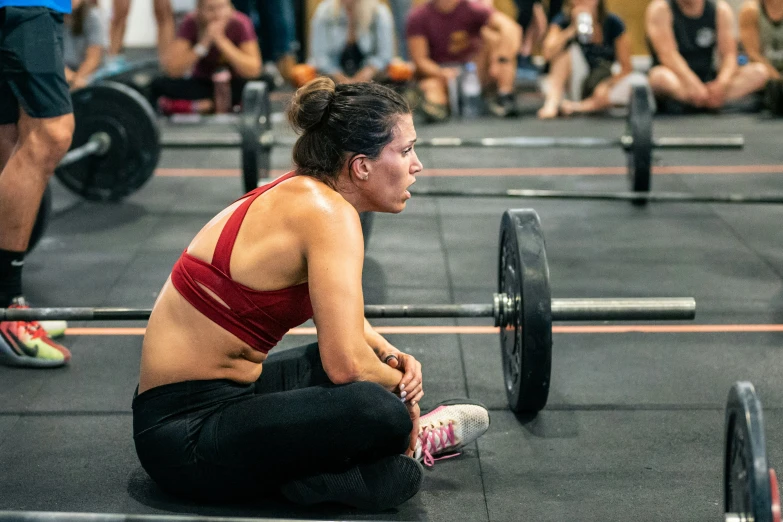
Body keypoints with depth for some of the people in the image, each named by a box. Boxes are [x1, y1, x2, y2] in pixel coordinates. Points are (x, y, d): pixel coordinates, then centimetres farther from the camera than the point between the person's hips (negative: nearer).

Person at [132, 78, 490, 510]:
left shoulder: (302, 194, 7)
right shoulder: (327, 214, -19)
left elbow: (336, 312, 25)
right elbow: (346, 364, -28)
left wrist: (392, 357, 7)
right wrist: (398, 383, -6)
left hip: (224, 393, 10)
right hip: (185, 430, -10)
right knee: (374, 409, -30)